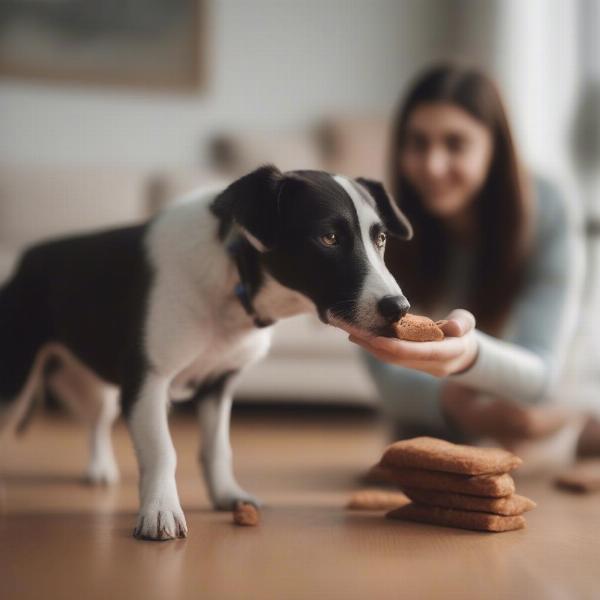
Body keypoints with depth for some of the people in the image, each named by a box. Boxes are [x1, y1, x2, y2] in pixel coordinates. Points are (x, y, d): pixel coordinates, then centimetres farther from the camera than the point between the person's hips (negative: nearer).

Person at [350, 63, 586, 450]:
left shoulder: (549, 219, -19)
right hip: (426, 442, 0)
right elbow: (390, 380, -14)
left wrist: (468, 354, -52)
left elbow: (539, 377, -30)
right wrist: (452, 399, -36)